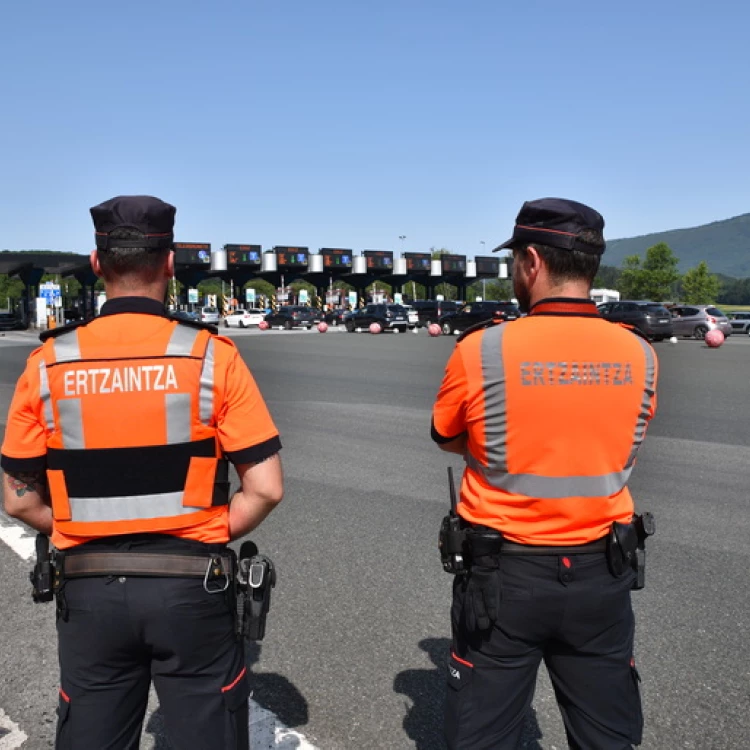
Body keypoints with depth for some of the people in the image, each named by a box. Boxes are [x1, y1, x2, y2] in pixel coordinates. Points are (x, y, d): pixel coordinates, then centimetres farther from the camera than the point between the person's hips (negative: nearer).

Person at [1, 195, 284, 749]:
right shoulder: (210, 355, -11)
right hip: (190, 588, -2)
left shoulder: (48, 363, -4)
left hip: (89, 590, 2)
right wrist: (209, 538, 4)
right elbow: (265, 489, -12)